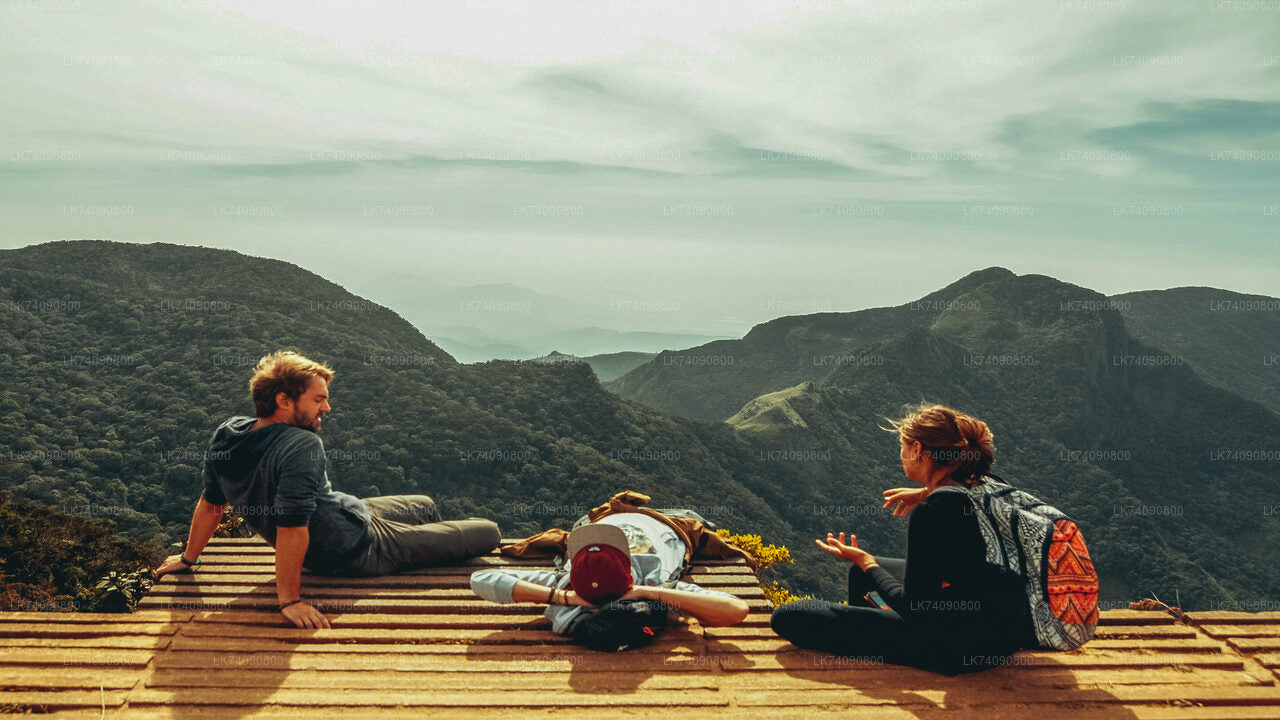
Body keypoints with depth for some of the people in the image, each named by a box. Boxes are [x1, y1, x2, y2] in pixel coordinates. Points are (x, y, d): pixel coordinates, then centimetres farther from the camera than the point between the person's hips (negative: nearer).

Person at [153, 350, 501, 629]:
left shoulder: (227, 433, -9)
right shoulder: (302, 446, -34)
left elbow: (209, 503, 2)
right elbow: (291, 527, -37)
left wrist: (189, 557, 16)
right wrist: (288, 600, -29)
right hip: (359, 549, -9)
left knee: (426, 506, 32)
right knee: (488, 531, 4)